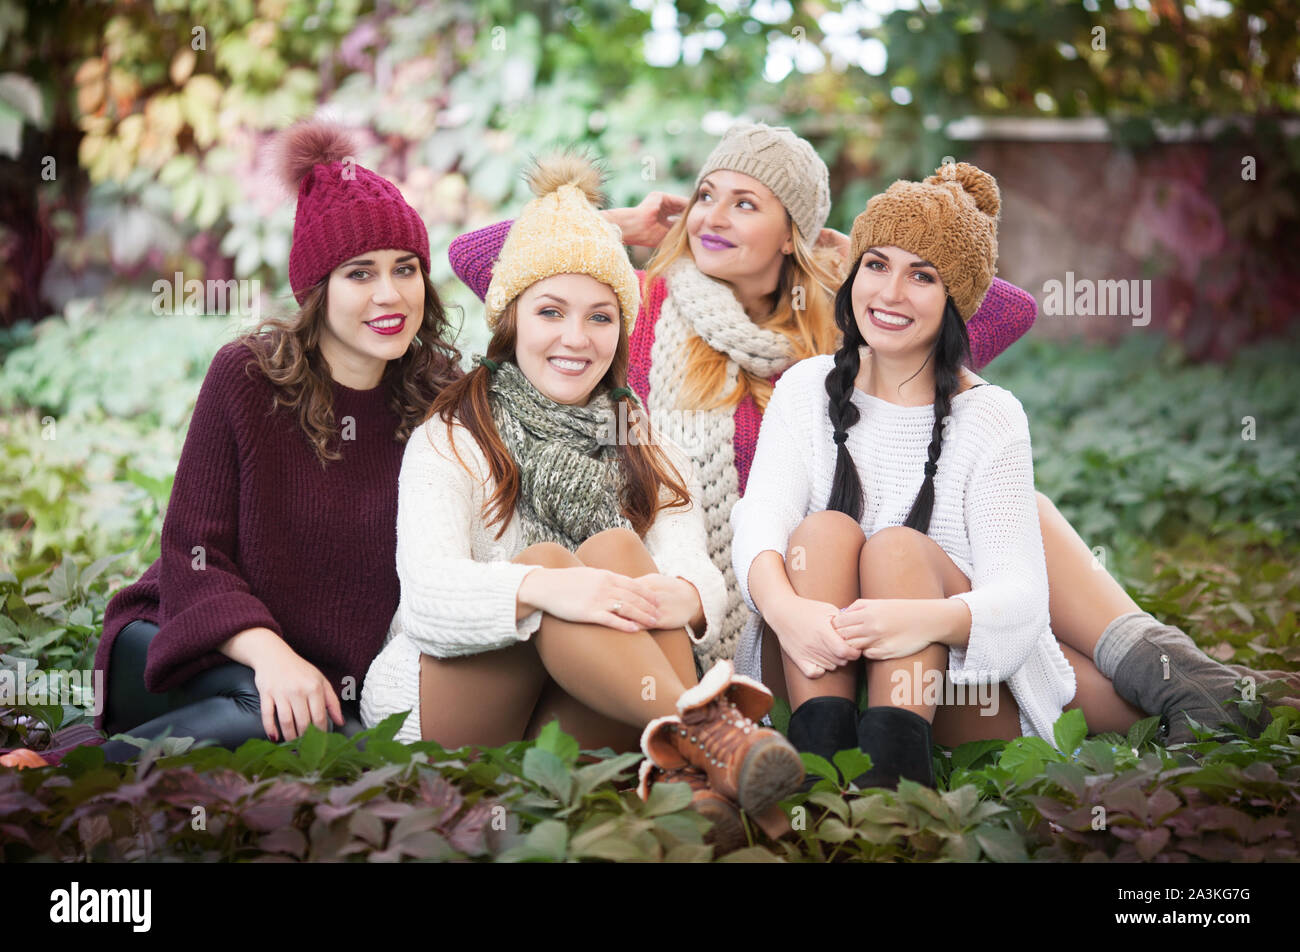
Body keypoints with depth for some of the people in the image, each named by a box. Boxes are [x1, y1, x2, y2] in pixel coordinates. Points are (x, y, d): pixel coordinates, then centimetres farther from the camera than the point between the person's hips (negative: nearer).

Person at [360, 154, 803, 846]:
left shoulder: (649, 454, 13)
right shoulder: (450, 440, 2)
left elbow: (697, 569, -8)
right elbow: (428, 594, -16)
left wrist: (683, 598, -34)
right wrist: (539, 587, -38)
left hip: (582, 717, 2)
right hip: (441, 710, -2)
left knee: (616, 546, -24)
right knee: (549, 558, -28)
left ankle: (687, 770, -46)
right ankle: (706, 731, -48)